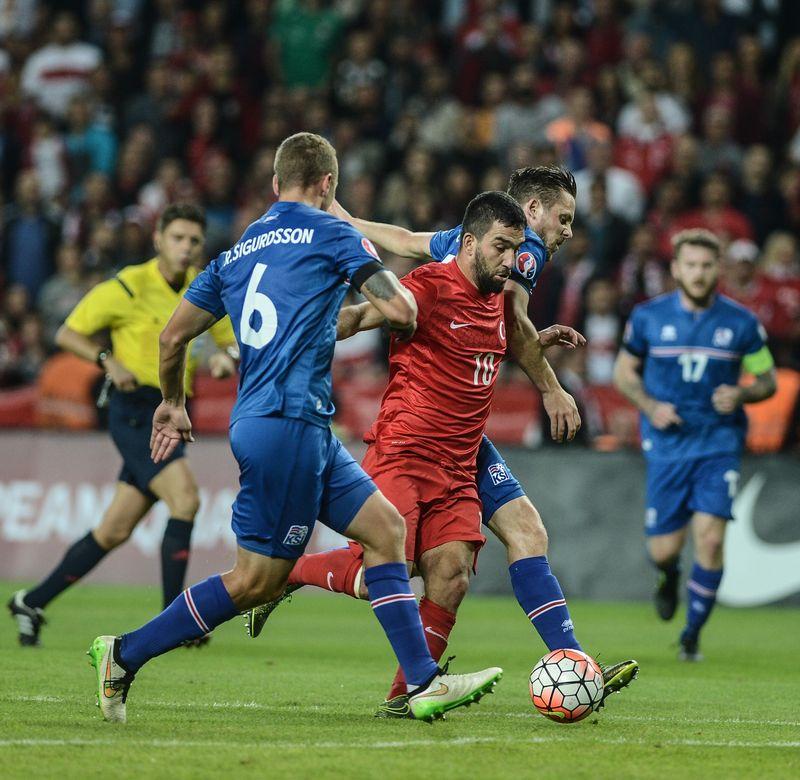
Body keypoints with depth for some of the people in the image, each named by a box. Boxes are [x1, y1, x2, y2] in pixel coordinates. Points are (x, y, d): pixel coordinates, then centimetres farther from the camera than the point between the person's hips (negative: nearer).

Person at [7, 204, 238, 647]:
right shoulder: (129, 287, -8)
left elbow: (235, 341, 16)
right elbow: (67, 334, -2)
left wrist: (226, 358, -7)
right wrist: (109, 361, -18)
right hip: (134, 410, -6)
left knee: (116, 531, 7)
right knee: (185, 498, -23)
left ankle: (31, 603, 19)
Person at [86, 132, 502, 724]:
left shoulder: (237, 252, 19)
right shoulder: (330, 233, -1)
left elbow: (173, 336, 20)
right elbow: (401, 311, -5)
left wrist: (173, 404, 36)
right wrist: (391, 284, 18)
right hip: (289, 423, -9)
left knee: (386, 529, 8)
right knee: (256, 579, -4)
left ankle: (424, 684, 3)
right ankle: (125, 656, 2)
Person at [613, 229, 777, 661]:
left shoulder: (741, 322, -2)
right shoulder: (648, 317, -2)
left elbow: (768, 379, 8)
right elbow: (624, 372, 10)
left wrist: (741, 394, -14)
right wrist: (650, 406, -8)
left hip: (719, 444, -1)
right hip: (667, 446, 1)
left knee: (710, 539, -15)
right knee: (664, 550, -1)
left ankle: (692, 633, 4)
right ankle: (669, 576, 39)